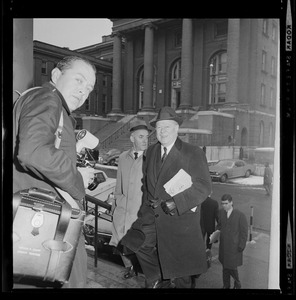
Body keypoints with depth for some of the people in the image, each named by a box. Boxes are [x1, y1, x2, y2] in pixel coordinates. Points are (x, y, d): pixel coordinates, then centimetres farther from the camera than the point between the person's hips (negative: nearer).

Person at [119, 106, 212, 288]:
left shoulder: (193, 153, -7)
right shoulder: (151, 151, 11)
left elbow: (204, 186, -13)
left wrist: (176, 202, -21)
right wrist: (149, 202, 8)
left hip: (180, 219, -5)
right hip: (153, 216, 5)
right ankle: (160, 280, 13)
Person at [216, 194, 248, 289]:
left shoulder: (240, 216, -15)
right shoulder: (220, 212, -2)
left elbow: (244, 233, -8)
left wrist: (241, 247, -9)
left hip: (234, 247, -4)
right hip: (223, 245, 4)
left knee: (232, 267, 0)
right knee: (225, 266, 14)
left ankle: (237, 284, 29)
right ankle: (226, 285, 33)